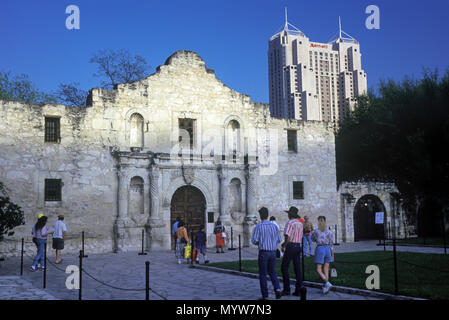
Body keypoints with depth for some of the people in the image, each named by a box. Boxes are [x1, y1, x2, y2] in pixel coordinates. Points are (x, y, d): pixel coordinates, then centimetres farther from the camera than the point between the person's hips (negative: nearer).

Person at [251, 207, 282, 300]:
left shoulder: (258, 227, -9)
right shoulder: (274, 226, 3)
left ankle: (265, 296, 7)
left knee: (263, 274, 6)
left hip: (263, 252, -4)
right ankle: (277, 288, -2)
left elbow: (254, 241, -13)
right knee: (272, 272, 19)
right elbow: (279, 240, 8)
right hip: (273, 252, 4)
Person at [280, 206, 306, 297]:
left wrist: (284, 246, -8)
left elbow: (287, 236, -22)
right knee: (297, 269, 6)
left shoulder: (289, 222, -11)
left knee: (284, 268, 3)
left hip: (290, 246, -7)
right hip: (298, 246, 7)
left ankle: (286, 289, 3)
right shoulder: (300, 224, 13)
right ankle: (299, 288, -2)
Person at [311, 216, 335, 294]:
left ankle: (327, 283, -22)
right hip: (327, 249, 3)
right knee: (326, 270, 9)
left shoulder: (315, 231, -4)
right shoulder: (329, 232, 0)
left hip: (319, 249, -3)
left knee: (319, 270, 0)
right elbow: (331, 244, 2)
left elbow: (313, 240, 16)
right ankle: (324, 287, 9)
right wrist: (332, 255, 9)